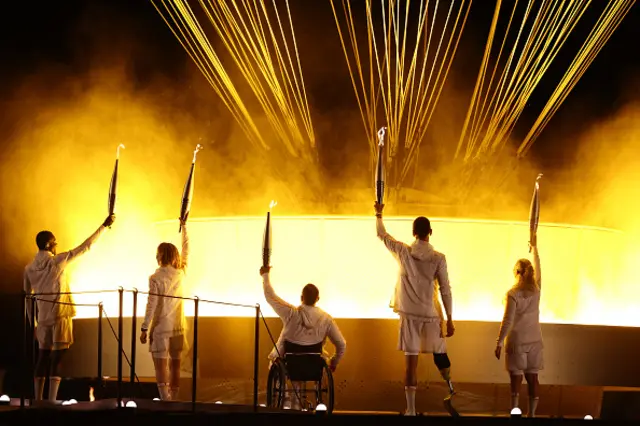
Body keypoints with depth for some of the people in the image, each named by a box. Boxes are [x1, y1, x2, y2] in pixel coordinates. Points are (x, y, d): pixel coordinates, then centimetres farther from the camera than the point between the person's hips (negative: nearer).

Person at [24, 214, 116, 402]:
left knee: (42, 360, 9)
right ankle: (51, 403, -11)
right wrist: (104, 226, 2)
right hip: (60, 317, -5)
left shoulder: (29, 268, 7)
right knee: (56, 361, -6)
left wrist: (32, 323, 18)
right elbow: (85, 247, -5)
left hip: (43, 319, 5)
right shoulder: (58, 261, -7)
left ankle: (38, 402, 8)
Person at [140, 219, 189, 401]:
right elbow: (186, 249, 15)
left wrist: (144, 328, -5)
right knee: (175, 366, 12)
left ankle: (165, 401, -13)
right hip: (178, 326, 5)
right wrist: (184, 226, 25)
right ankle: (173, 400, 17)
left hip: (161, 328, -5)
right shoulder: (181, 273, 1)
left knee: (161, 367, -5)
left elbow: (151, 306, -12)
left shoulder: (155, 278, -11)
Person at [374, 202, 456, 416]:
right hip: (431, 314, 0)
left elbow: (381, 234, 14)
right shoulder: (438, 258, -6)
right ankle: (451, 393, 17)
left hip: (409, 314, 1)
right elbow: (445, 290, -5)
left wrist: (378, 214, 32)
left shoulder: (403, 252, -2)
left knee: (411, 361, 0)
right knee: (439, 354, 21)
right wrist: (449, 319, 0)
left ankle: (411, 410, -3)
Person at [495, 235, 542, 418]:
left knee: (516, 379, -2)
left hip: (517, 341, -4)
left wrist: (499, 342, -8)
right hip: (534, 340, 4)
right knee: (532, 378, 7)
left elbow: (507, 321, -13)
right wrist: (534, 248, 32)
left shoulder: (513, 294, -13)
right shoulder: (536, 289, 1)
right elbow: (537, 268, 19)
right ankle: (531, 413, 10)